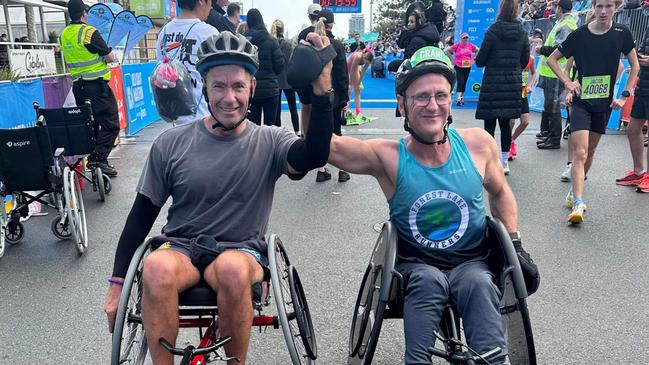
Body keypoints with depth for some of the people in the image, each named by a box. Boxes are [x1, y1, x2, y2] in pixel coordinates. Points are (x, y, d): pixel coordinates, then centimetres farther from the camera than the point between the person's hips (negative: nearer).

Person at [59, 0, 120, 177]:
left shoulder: (63, 35, 9)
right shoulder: (89, 32, -13)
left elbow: (69, 62, 19)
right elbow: (111, 58, -12)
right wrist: (110, 55, 9)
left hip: (78, 86, 8)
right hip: (96, 84, -8)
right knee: (110, 124, -5)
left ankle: (91, 157, 17)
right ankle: (99, 158, -14)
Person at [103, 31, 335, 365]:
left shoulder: (270, 142, -1)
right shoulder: (171, 143, 2)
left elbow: (314, 156, -23)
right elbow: (142, 214, 6)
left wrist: (321, 91, -37)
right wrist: (117, 283, 4)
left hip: (242, 251, 0)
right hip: (180, 247, 1)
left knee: (232, 269, -36)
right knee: (156, 268, -34)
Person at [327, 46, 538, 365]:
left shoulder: (478, 143, -7)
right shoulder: (388, 157, -15)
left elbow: (500, 194, 11)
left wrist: (516, 246, 3)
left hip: (471, 262, 2)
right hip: (416, 265, -1)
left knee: (479, 284, -30)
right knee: (428, 281, -32)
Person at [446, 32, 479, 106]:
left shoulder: (471, 45, 3)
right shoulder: (457, 45, -7)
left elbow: (478, 50, 18)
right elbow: (447, 50, -3)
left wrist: (473, 59, 11)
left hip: (467, 67, 4)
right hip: (458, 67, -4)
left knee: (464, 83, 12)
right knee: (460, 82, -12)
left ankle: (462, 97, 25)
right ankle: (459, 99, -16)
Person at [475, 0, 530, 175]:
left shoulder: (492, 32, -9)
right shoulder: (522, 33, 5)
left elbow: (480, 61, -7)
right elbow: (524, 61, 10)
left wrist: (478, 56, 15)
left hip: (492, 83, -4)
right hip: (513, 83, 5)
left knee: (489, 123, 0)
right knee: (505, 123, 12)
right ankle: (504, 161, 18)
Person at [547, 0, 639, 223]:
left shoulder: (621, 33, 0)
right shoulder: (580, 34, -6)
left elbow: (635, 65, 10)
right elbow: (552, 59, 4)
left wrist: (625, 95, 3)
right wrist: (567, 82, -6)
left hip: (605, 103, 3)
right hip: (581, 101, -3)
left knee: (590, 151, 13)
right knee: (580, 153, -13)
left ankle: (574, 191, 31)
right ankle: (578, 204, -16)